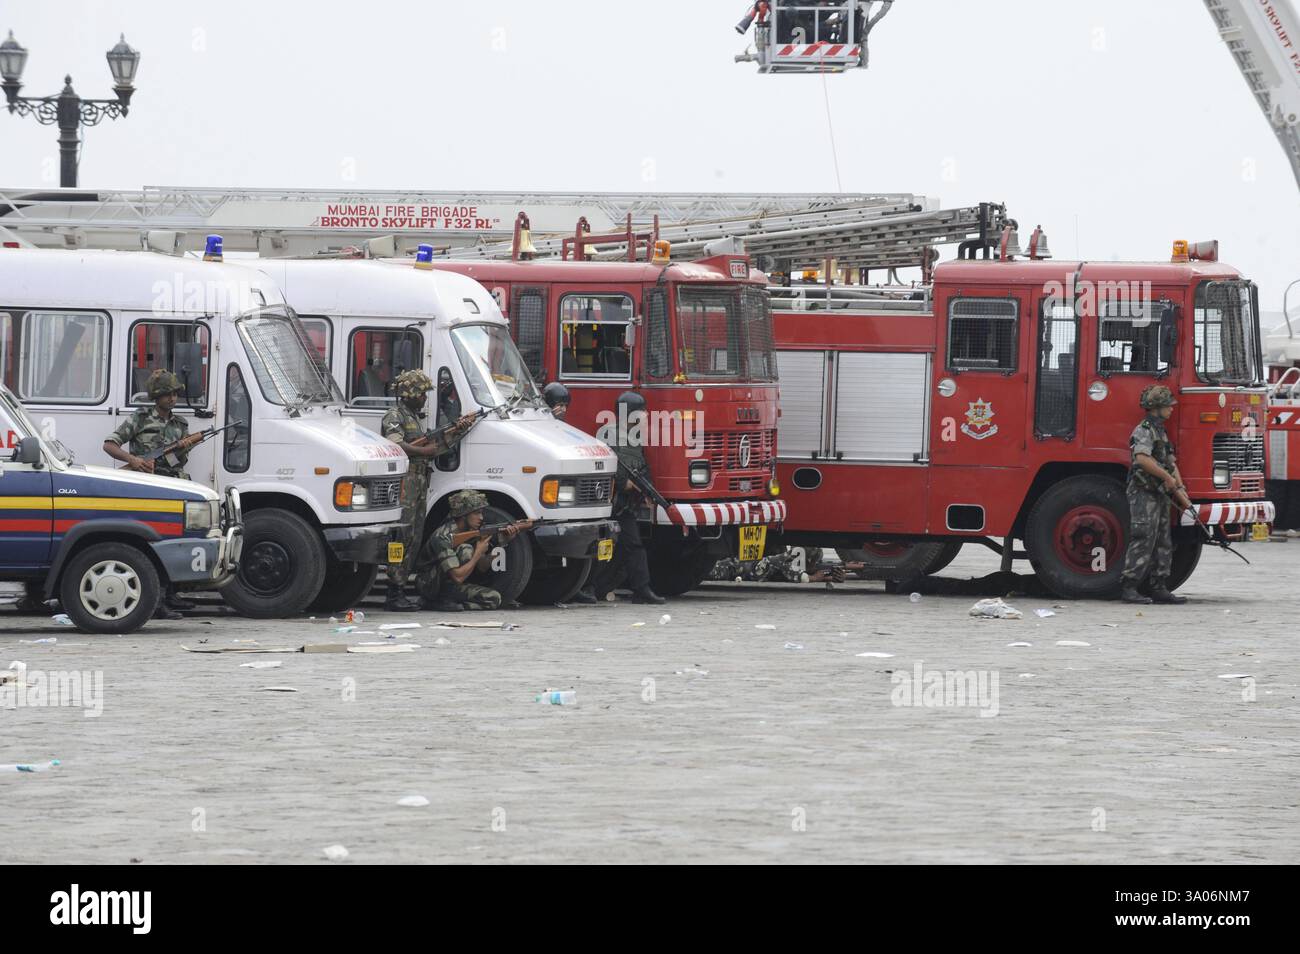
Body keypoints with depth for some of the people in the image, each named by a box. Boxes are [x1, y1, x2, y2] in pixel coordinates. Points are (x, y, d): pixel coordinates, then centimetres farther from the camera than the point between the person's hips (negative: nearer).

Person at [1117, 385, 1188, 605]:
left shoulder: (1160, 432, 19)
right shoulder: (1144, 430, -12)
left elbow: (1170, 461, 19)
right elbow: (1142, 459, -27)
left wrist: (1179, 487, 7)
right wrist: (1167, 477, -20)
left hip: (1160, 495, 10)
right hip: (1144, 494, -10)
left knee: (1163, 543, 9)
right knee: (1143, 541, -13)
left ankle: (1159, 589, 11)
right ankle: (1128, 588, -14)